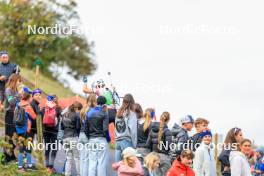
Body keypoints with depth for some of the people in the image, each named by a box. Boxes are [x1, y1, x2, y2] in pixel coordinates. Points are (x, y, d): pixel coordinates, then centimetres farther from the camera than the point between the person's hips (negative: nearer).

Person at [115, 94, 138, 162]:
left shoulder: (119, 113, 10)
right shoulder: (131, 114, -6)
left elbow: (115, 129, 8)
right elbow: (132, 131, -10)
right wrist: (134, 145, -6)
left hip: (117, 141, 5)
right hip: (127, 141, -5)